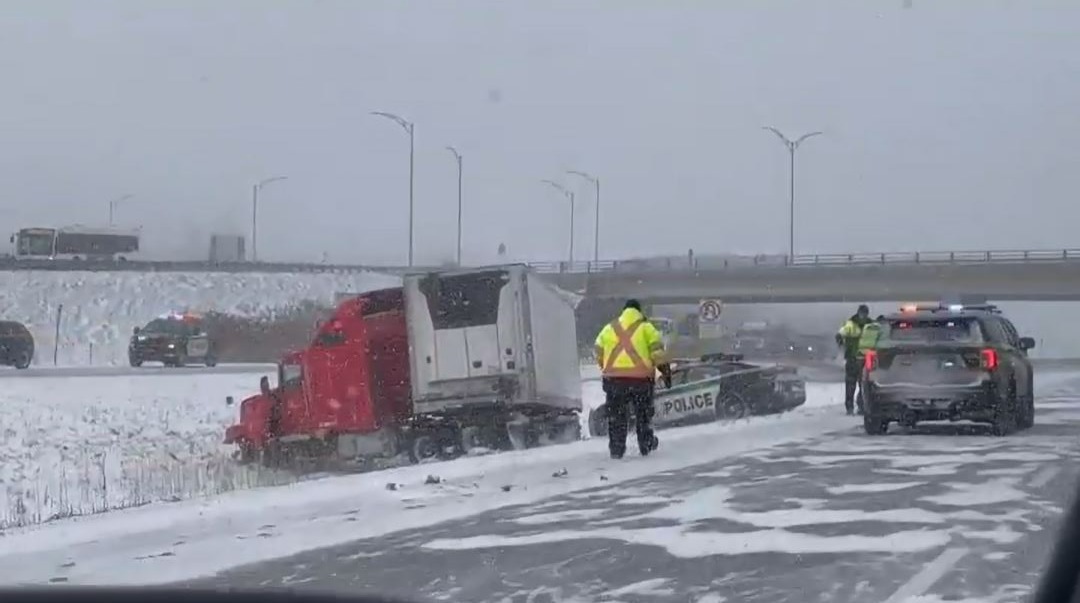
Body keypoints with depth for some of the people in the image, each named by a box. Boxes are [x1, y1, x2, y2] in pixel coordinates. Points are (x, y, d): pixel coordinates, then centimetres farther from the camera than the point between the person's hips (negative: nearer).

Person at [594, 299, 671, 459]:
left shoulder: (609, 328, 13)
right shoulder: (646, 327, 4)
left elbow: (599, 353, 14)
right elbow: (657, 352, -3)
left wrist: (606, 369, 28)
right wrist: (665, 371, 4)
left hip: (614, 378, 1)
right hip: (641, 377, -1)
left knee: (616, 415, 9)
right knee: (643, 413, 16)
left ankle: (616, 449, 7)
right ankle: (646, 445, 22)